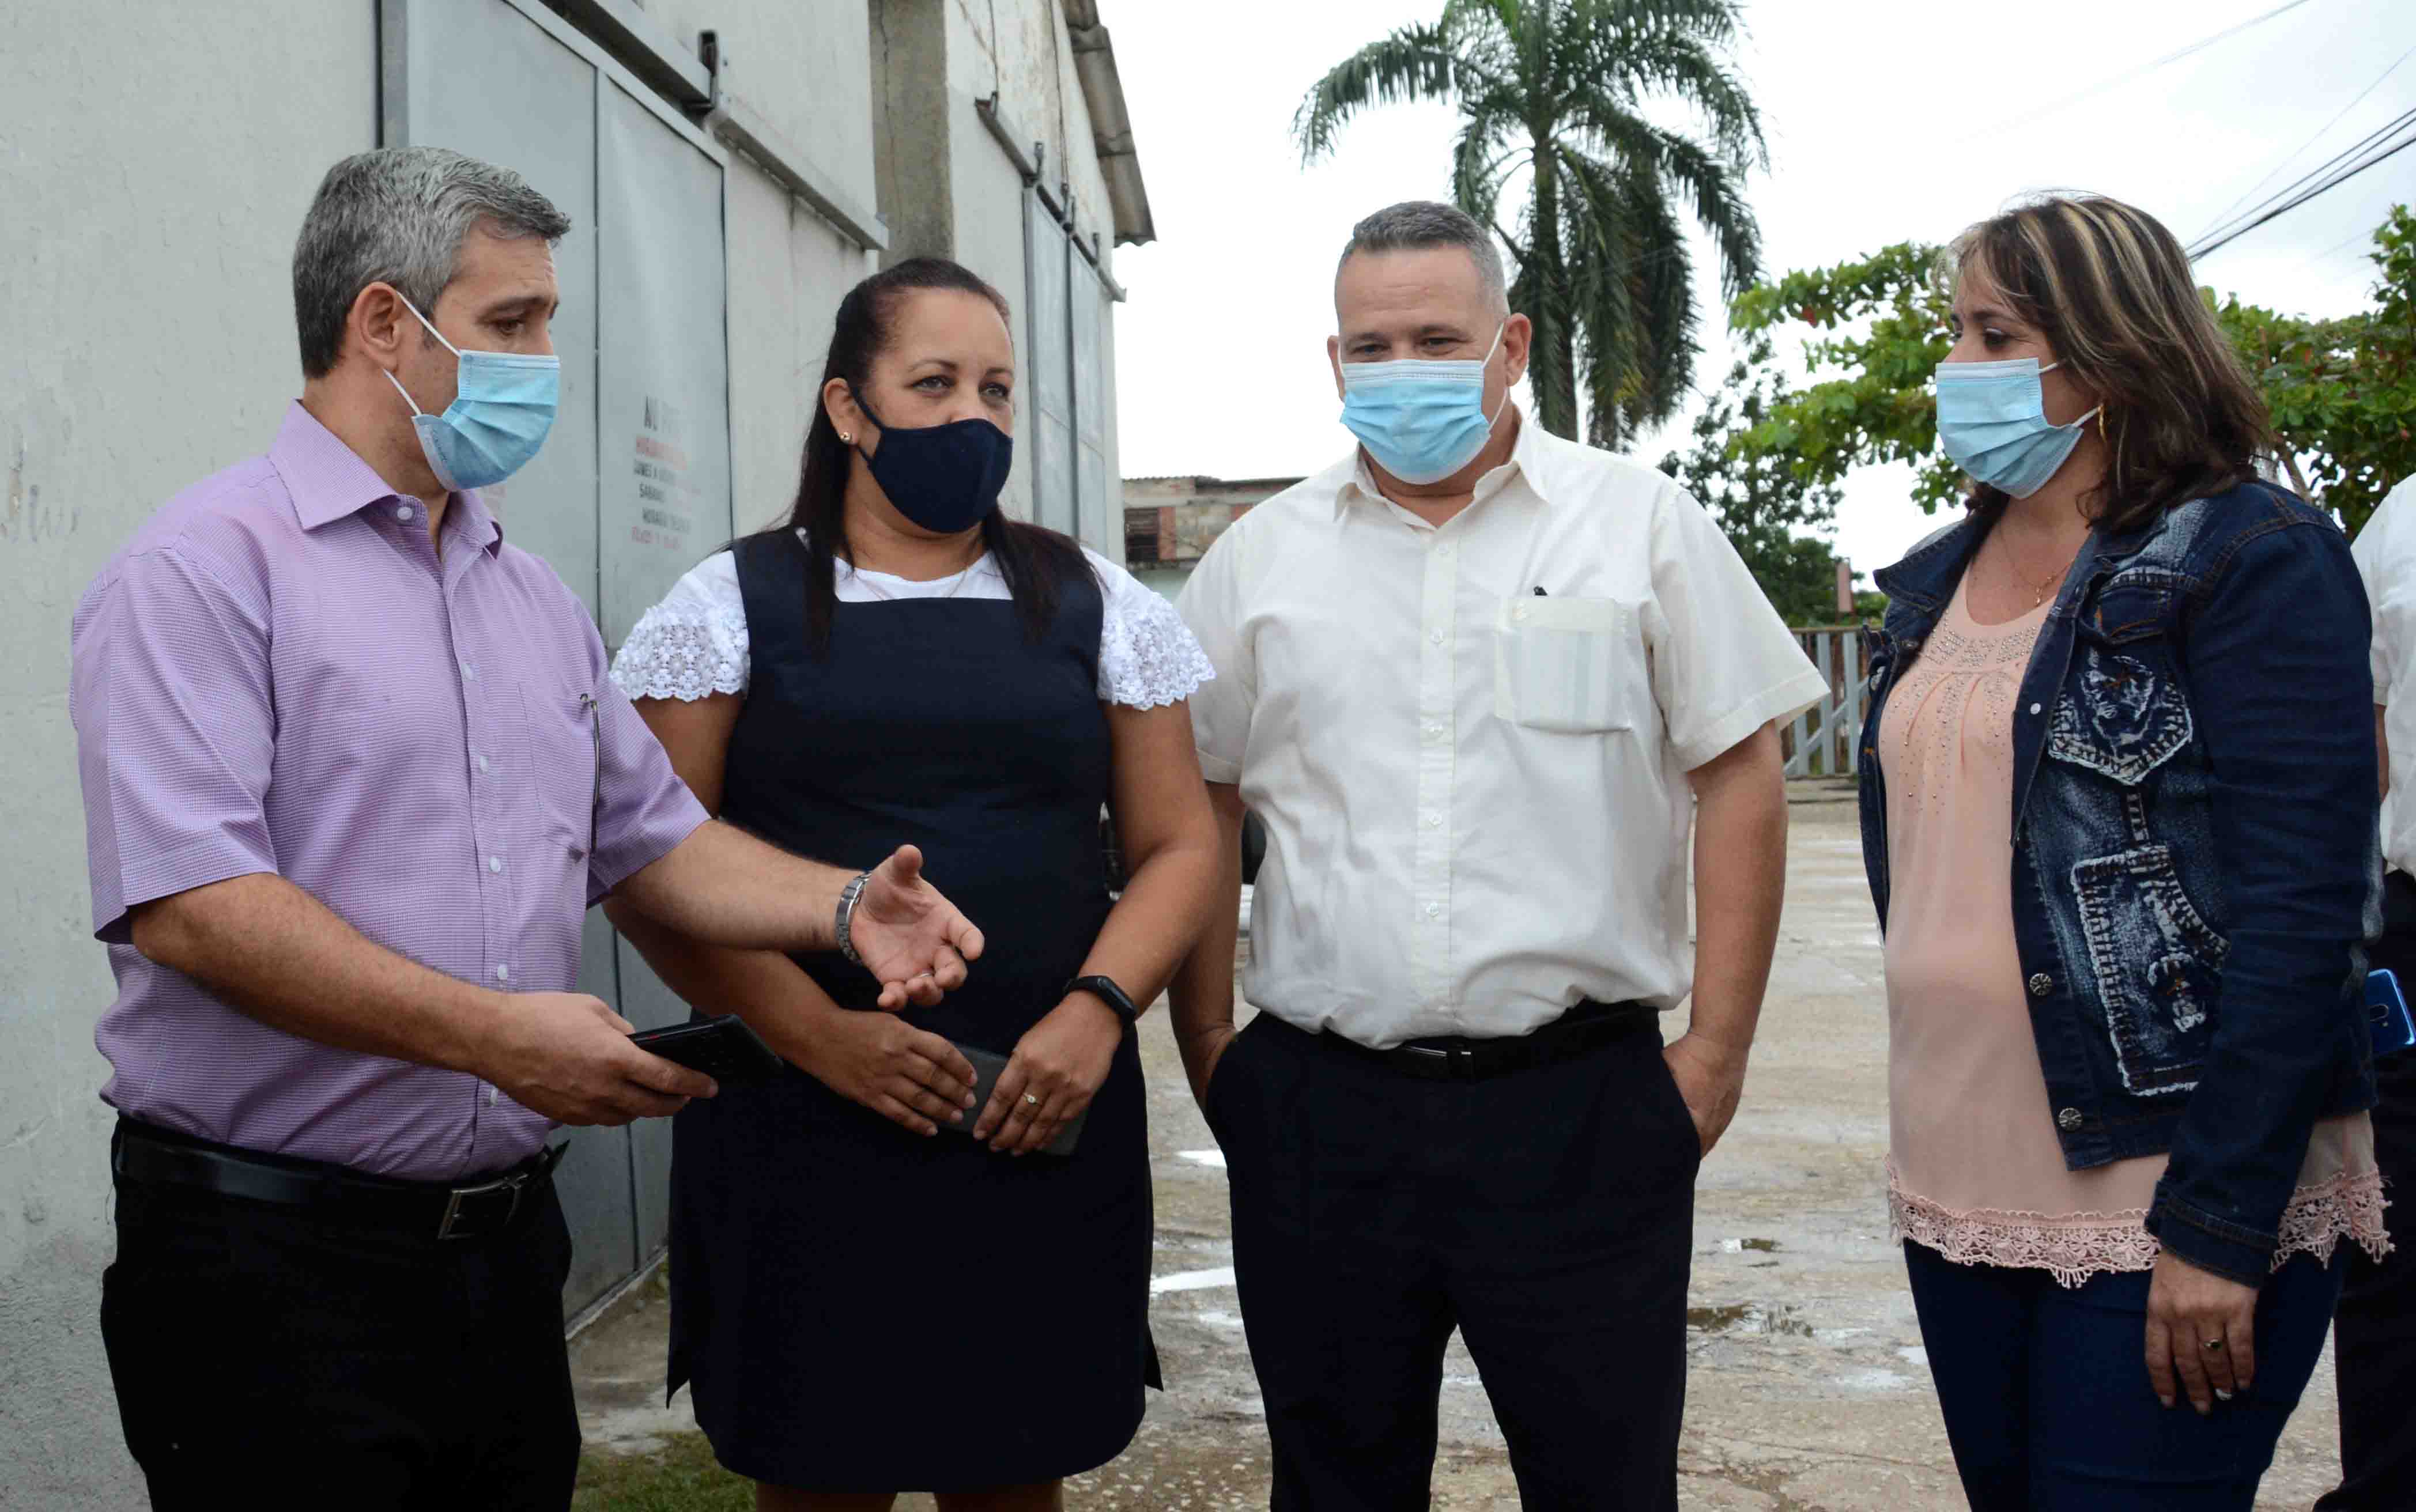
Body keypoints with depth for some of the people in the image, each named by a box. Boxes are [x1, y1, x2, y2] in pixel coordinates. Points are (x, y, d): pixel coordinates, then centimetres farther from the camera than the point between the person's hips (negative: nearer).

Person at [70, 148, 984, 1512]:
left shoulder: (536, 599, 15)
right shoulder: (209, 568, -10)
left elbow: (652, 837, 19)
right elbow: (188, 906, -20)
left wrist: (841, 908, 2)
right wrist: (494, 1033, -23)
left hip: (507, 1240, 7)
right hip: (272, 1258, -7)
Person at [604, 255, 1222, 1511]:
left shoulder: (1097, 606, 10)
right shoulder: (732, 606, 2)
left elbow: (1178, 845, 9)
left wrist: (1096, 1009, -9)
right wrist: (817, 1031, -16)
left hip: (1046, 1127, 2)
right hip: (801, 1127, -2)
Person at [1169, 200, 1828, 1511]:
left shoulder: (1639, 525, 2)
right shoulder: (1258, 558, 8)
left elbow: (1739, 777, 1)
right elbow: (1196, 808, 12)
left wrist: (1717, 1051, -4)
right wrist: (1207, 1047, 7)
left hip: (1580, 1099, -2)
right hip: (1318, 1109, 2)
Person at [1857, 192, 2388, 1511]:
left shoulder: (2253, 560, -10)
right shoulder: (1934, 583, 10)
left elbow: (2300, 906, -16)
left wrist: (2221, 1224, -19)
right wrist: (1927, 1129, 14)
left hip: (2166, 1206, -6)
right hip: (1959, 1191, 7)